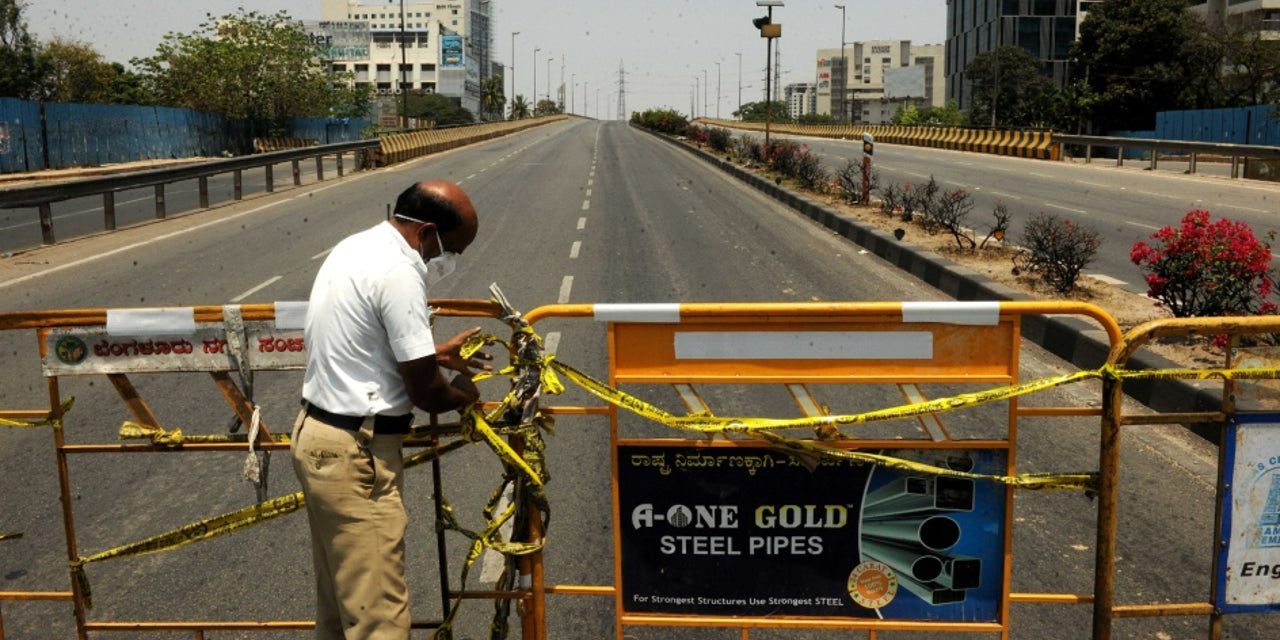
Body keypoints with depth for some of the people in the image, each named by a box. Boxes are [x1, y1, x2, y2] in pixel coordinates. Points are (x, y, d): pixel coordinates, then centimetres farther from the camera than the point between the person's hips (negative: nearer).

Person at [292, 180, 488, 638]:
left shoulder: (356, 247, 10)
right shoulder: (399, 271, -21)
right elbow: (425, 393, -18)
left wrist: (434, 354, 20)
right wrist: (463, 394, 3)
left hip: (317, 434, 11)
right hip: (355, 452, -11)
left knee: (338, 595, 22)